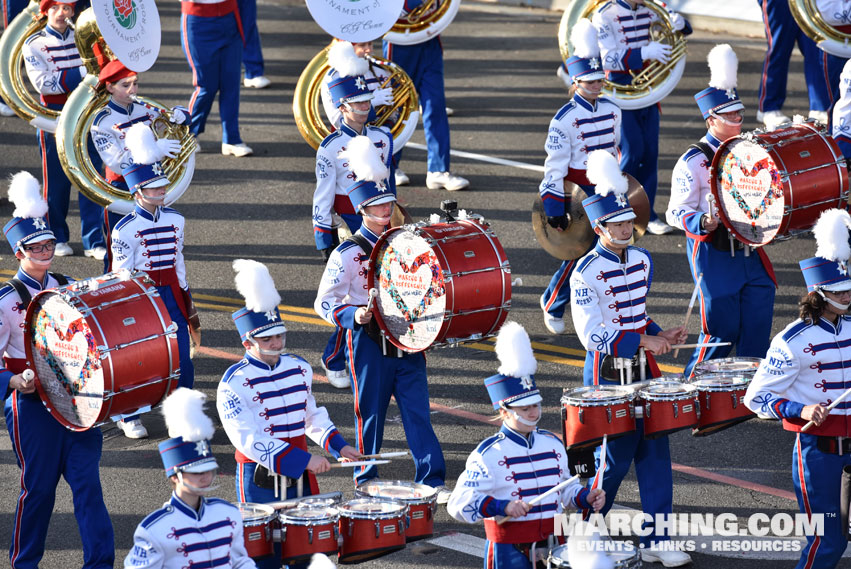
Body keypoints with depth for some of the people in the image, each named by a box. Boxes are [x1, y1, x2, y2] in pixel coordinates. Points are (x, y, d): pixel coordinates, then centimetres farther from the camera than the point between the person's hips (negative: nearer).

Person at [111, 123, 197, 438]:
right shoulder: (125, 229, -13)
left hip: (170, 294, 5)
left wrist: (187, 300, 16)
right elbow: (121, 275, -9)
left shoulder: (175, 220, 5)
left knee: (183, 359, 2)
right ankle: (129, 418, 23)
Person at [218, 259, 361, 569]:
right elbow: (248, 438, -22)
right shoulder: (234, 383, -15)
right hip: (260, 482, -6)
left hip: (300, 479, 6)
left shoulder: (299, 368, 7)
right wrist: (304, 461, -26)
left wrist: (338, 445, 7)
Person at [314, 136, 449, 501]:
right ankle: (367, 482, 17)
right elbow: (324, 303, -7)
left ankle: (432, 481, -1)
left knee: (418, 411, -1)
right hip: (369, 342, -4)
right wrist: (353, 316, -23)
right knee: (371, 412, 4)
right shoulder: (348, 254, -7)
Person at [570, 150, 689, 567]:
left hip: (643, 371, 7)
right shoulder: (587, 273, -15)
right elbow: (593, 335, -18)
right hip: (608, 375, -7)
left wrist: (660, 335, 2)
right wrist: (643, 341, -20)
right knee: (617, 457, -2)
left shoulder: (642, 261, 7)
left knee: (655, 453, 4)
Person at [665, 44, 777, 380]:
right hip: (714, 255, -6)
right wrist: (704, 222, -29)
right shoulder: (693, 162, -9)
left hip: (751, 252, 6)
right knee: (721, 330, -4)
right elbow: (677, 213, -10)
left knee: (757, 331, 5)